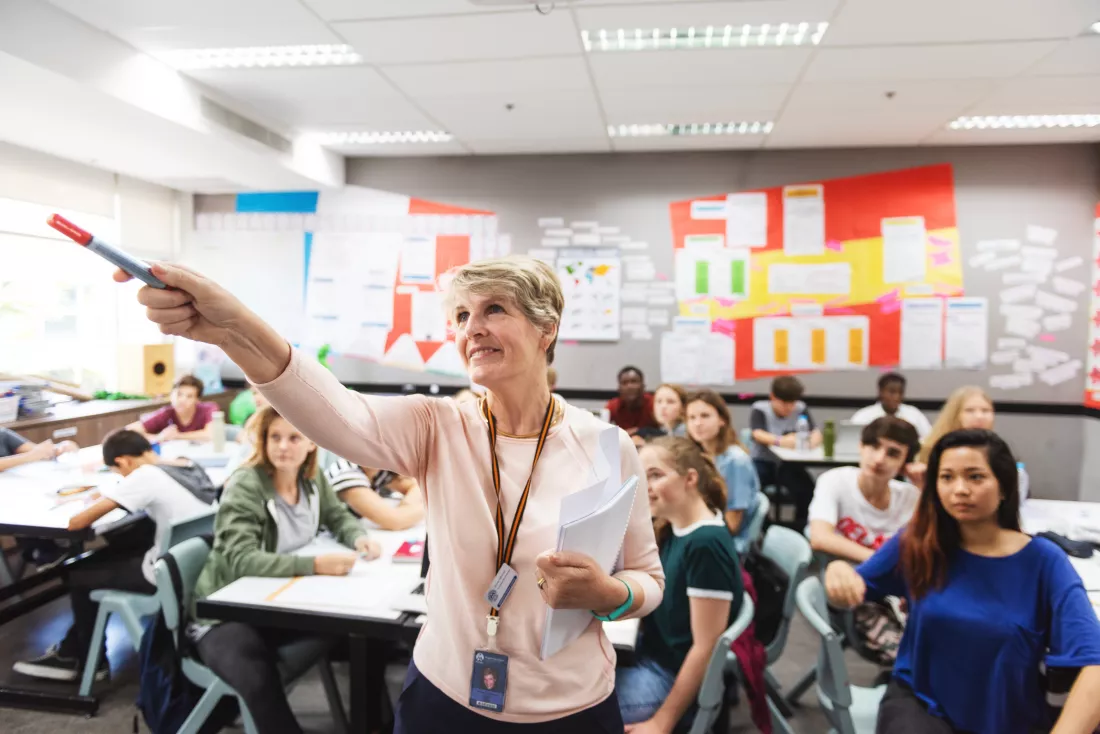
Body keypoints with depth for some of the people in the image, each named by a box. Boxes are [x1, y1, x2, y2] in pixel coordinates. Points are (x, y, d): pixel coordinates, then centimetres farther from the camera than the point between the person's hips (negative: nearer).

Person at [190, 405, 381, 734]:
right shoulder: (245, 486, -21)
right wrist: (314, 565, -42)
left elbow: (338, 516, 13)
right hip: (228, 613, -6)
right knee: (259, 681, -35)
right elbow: (242, 560, -31)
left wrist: (359, 538, -11)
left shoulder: (311, 477, -2)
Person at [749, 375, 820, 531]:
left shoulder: (800, 409, -1)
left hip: (788, 463, 2)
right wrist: (780, 441, -43)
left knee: (807, 490, -27)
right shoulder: (760, 409, -8)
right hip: (763, 461, -2)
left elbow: (817, 434, -6)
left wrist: (811, 441, -32)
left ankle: (802, 529, -8)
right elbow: (758, 434, -23)